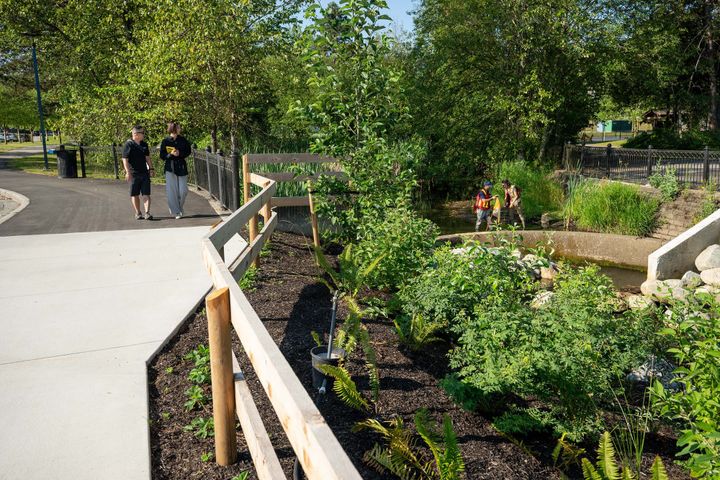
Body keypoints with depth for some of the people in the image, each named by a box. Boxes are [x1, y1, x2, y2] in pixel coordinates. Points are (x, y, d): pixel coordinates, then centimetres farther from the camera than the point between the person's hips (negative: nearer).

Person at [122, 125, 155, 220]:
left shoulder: (144, 145, 13)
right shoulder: (128, 144, -6)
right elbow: (125, 159, -10)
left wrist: (151, 168, 13)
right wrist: (128, 172, -16)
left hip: (144, 173, 5)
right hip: (134, 174, -5)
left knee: (146, 194, -3)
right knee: (135, 194, 5)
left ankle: (147, 213, -6)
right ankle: (137, 213, 13)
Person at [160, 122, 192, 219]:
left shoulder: (182, 140, 4)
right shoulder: (165, 142, 0)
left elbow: (188, 151, 10)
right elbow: (162, 156, 1)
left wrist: (180, 153, -8)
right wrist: (171, 154, -17)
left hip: (182, 167, 2)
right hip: (170, 168, -1)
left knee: (183, 191, -2)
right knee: (172, 191, -2)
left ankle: (179, 207, 24)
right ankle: (176, 212, 7)